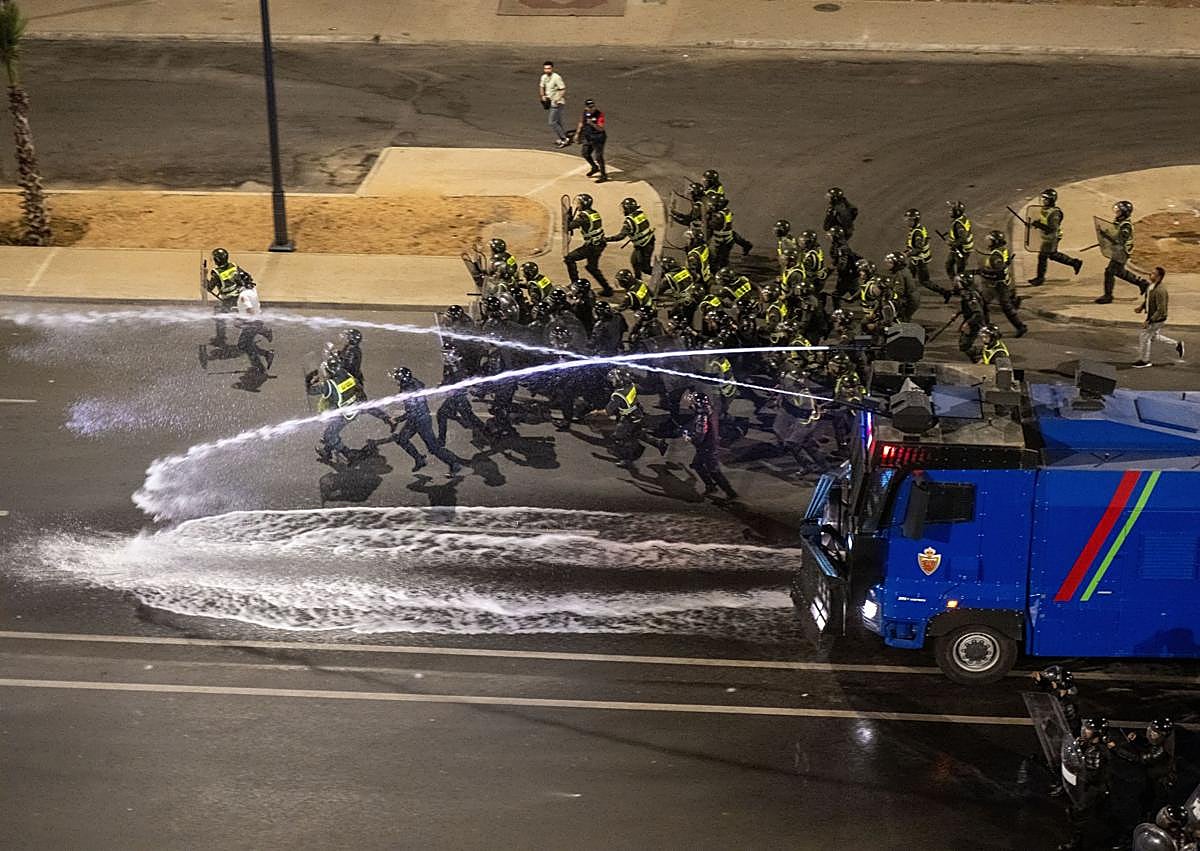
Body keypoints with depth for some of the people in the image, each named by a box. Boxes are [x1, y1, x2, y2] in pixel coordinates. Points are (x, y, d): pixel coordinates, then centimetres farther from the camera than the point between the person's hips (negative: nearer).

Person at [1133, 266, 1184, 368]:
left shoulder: (1160, 290, -32)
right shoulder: (1150, 285, -3)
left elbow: (1161, 310, -30)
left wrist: (1149, 321, -29)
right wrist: (1141, 307, 4)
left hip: (1157, 319, -9)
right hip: (1152, 316, 9)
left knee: (1144, 337, 5)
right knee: (1153, 337, 25)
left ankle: (1144, 360, 24)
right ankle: (1177, 344, 36)